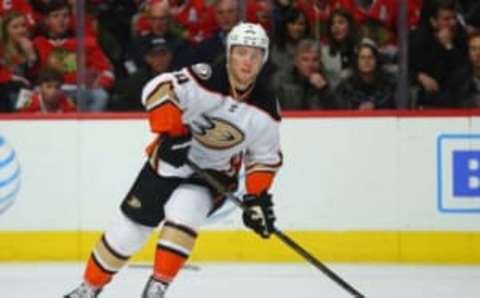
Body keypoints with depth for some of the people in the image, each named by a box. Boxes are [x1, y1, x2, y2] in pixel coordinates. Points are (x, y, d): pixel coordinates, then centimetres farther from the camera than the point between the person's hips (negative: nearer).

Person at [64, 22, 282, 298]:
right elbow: (158, 90, -24)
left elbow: (266, 157, 1)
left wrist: (257, 197, -8)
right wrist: (172, 132, -31)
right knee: (129, 228, 2)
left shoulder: (266, 109, -11)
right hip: (169, 162, -1)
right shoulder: (205, 80, -24)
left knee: (182, 215, -29)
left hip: (213, 174, 1)